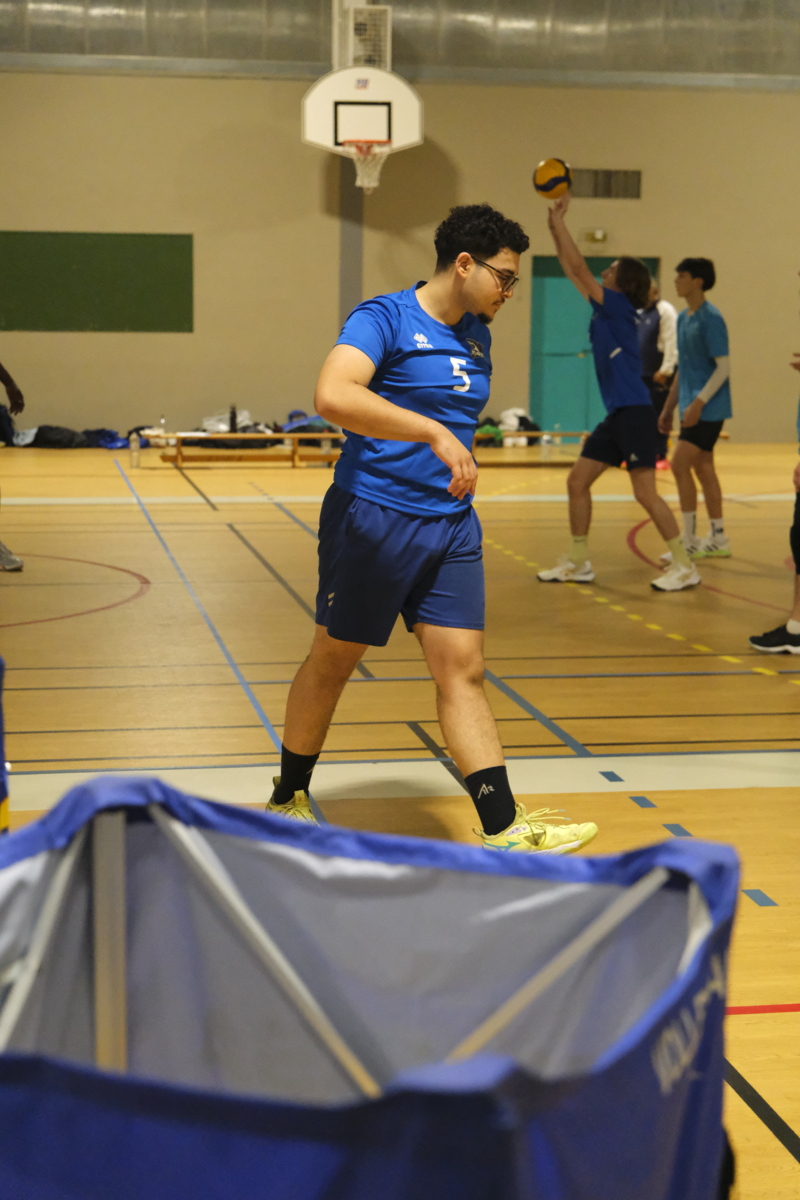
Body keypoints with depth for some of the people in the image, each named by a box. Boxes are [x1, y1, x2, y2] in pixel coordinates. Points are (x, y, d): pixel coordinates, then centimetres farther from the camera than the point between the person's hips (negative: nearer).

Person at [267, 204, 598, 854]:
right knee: (332, 661, 8)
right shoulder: (383, 318, -11)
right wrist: (434, 433, -34)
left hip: (452, 526, 6)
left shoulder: (476, 335, 13)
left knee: (463, 671, -1)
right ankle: (287, 801, 27)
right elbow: (333, 395, -30)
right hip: (372, 518, -6)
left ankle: (504, 831, -5)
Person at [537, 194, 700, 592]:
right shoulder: (604, 309, 13)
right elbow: (572, 270, 19)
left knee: (645, 493, -10)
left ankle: (684, 567, -5)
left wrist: (559, 221, -6)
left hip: (635, 413, -9)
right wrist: (554, 225, 16)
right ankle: (578, 562, 18)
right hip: (616, 414, 10)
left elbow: (579, 268, -12)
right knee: (577, 481, 9)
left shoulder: (620, 307, -9)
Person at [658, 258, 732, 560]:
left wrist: (698, 402, -24)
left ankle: (689, 540, -6)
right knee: (703, 469, 11)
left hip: (708, 407, -9)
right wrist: (669, 408, 19)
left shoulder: (711, 319, -14)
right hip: (693, 407, 9)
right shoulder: (683, 318, 13)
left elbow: (723, 367, -17)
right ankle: (718, 540, 17)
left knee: (680, 465, -12)